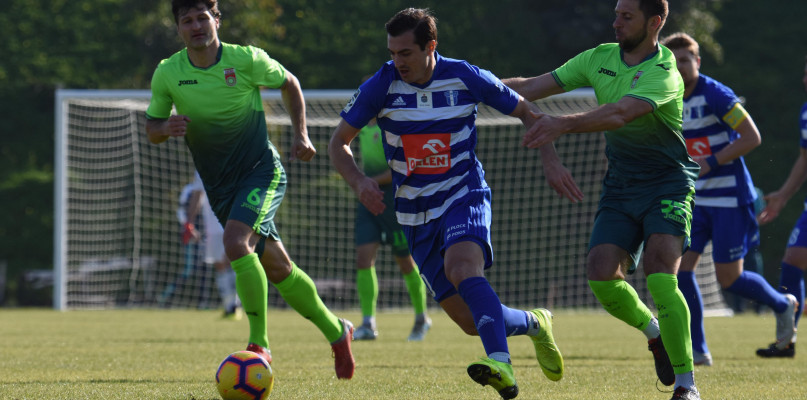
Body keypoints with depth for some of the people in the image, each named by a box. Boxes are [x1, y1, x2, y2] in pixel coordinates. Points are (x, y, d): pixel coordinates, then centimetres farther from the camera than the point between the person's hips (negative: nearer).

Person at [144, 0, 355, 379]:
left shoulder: (246, 60, -12)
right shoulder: (167, 74, -6)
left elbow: (289, 84, 6)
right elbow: (152, 128, 5)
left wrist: (301, 135, -2)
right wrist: (166, 128, -18)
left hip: (262, 170, -4)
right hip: (219, 185, 4)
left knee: (235, 241, -29)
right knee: (276, 267, 9)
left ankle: (259, 344, -21)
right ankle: (336, 331, 29)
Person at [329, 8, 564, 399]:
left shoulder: (464, 78, -9)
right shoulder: (381, 86, -7)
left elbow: (525, 112, 6)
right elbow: (338, 142, 3)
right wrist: (359, 180, -16)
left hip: (464, 195, -3)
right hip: (416, 213, 3)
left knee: (462, 266, -36)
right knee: (471, 320, -1)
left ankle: (501, 366, -50)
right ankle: (534, 324, 30)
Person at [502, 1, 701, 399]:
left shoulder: (664, 75, -19)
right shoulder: (600, 58, 3)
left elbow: (619, 114, -37)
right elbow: (535, 86, 5)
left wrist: (564, 124, -51)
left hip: (667, 183, -6)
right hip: (620, 184, 6)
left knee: (660, 275, -22)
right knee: (601, 274, -12)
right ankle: (654, 331, 19)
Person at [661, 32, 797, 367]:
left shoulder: (715, 95, -15)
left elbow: (752, 138, -17)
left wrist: (710, 163, -22)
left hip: (730, 198, -6)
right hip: (695, 200, 6)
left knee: (729, 278, -3)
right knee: (680, 266, -7)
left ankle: (782, 304, 26)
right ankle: (697, 350, -1)